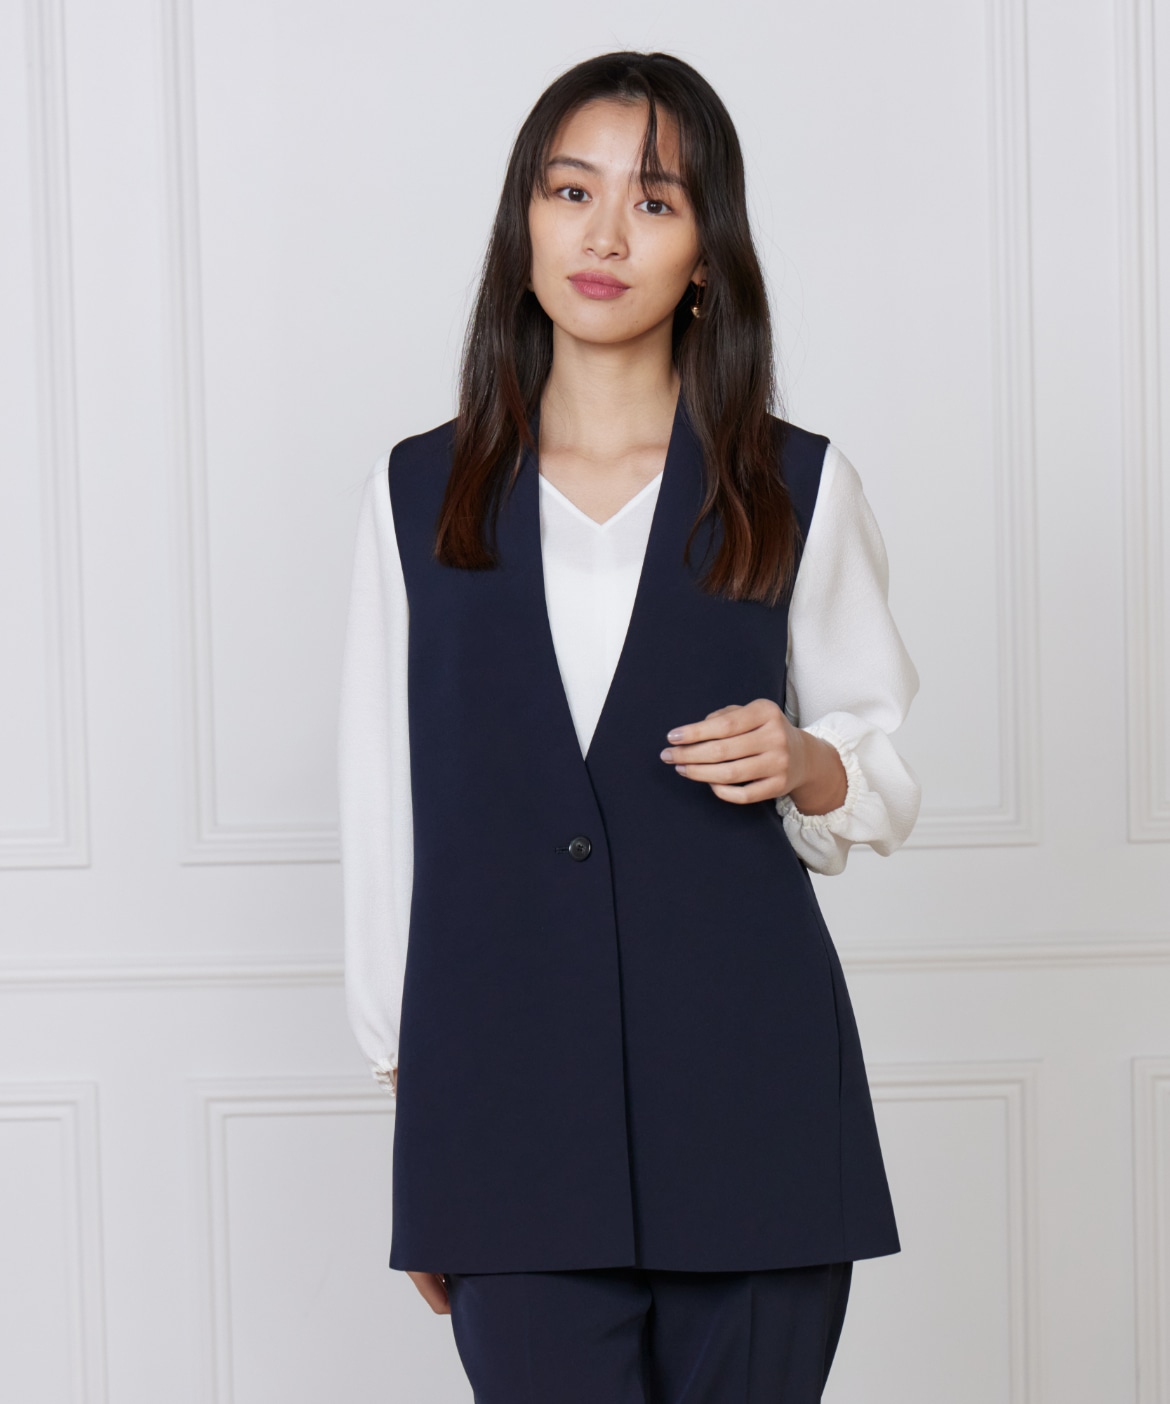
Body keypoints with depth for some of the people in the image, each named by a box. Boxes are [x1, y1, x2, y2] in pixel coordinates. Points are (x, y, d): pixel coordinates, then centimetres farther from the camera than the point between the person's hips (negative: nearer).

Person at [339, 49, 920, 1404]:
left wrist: (803, 764, -10)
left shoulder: (800, 491, 6)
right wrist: (414, 1113, 7)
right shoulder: (419, 493, 8)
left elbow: (889, 774, 13)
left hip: (748, 1094, 0)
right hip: (508, 1084, 0)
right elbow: (383, 811, 9)